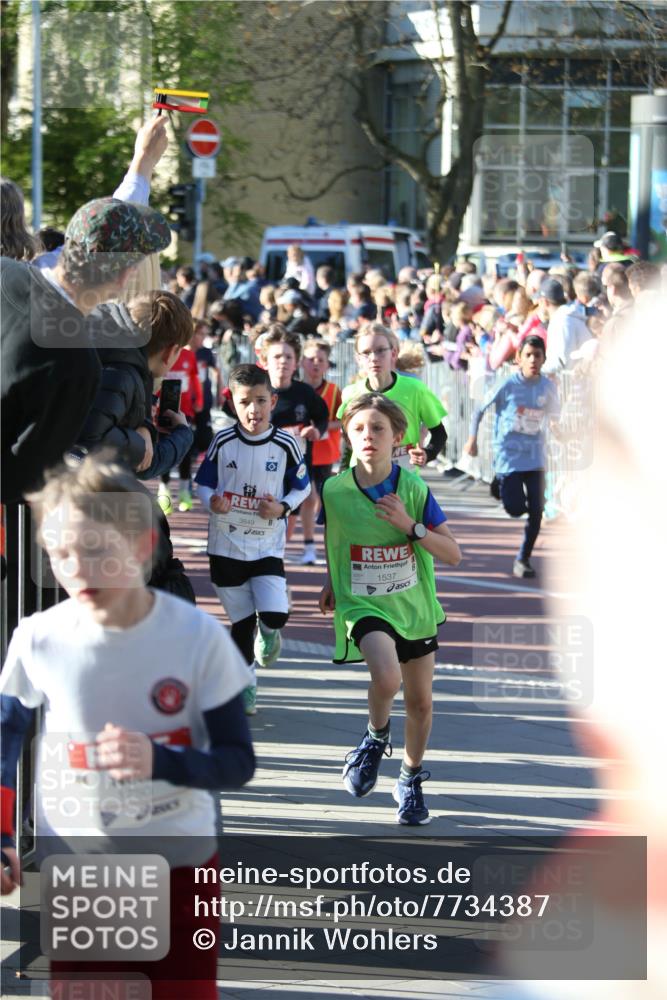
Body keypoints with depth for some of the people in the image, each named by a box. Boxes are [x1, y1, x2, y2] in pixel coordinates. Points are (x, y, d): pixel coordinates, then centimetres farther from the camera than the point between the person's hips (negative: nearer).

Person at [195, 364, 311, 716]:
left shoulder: (285, 445, -7)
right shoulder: (222, 442, -7)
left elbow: (302, 487, 5)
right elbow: (202, 483, 2)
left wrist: (282, 508, -13)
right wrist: (212, 501, -20)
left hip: (268, 546, 0)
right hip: (227, 545, 0)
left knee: (275, 616, -14)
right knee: (241, 621, 9)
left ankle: (267, 632, 24)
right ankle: (245, 682, 30)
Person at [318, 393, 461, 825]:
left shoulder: (414, 488, -11)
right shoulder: (335, 490, -10)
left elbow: (454, 554, -11)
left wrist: (410, 525, -23)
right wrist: (333, 581, 17)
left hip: (415, 606, 2)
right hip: (363, 606, -2)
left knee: (420, 700, 12)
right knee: (386, 677, -30)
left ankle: (412, 779, 37)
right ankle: (377, 739, 1)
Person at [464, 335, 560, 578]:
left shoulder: (547, 387, -1)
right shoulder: (508, 385, -11)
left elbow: (554, 415, 16)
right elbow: (480, 410, -2)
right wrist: (472, 439, -7)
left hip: (535, 457, 3)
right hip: (508, 455, -3)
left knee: (536, 511, -4)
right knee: (515, 509, -8)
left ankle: (523, 559, 10)